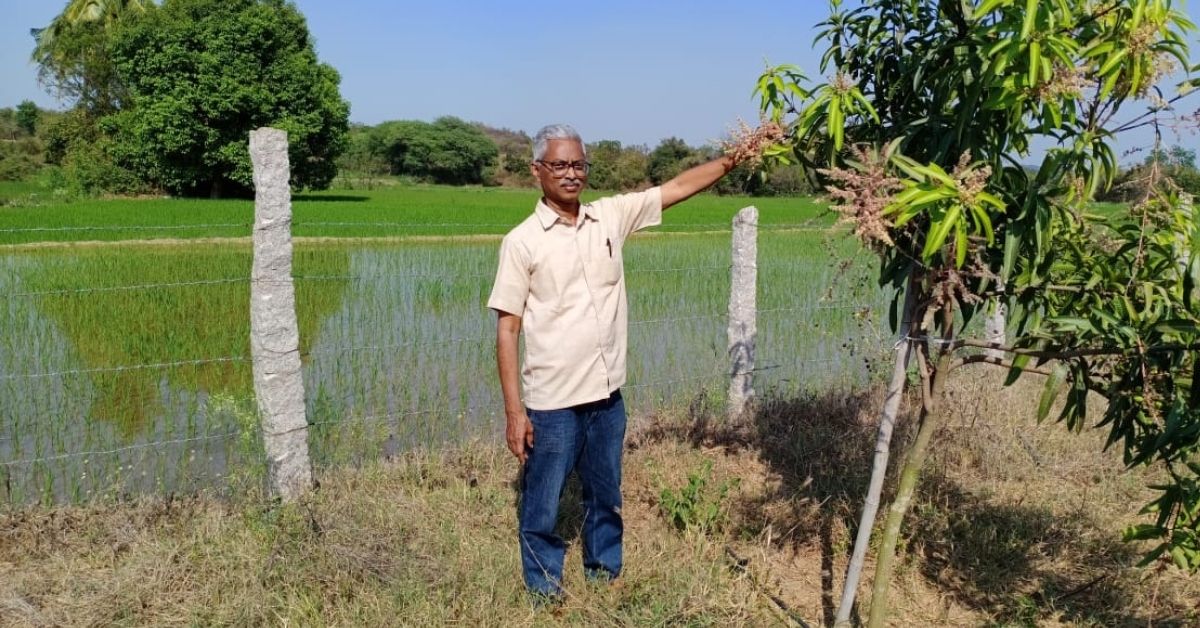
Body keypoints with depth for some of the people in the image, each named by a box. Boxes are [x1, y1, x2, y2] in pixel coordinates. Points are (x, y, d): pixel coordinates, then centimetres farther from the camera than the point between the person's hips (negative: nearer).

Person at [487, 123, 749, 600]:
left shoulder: (611, 216, 4)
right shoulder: (522, 241, -8)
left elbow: (678, 187, 7)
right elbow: (507, 329, -9)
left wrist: (733, 158, -5)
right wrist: (514, 411, -12)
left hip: (607, 395, 4)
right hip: (552, 402, -4)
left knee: (606, 498, 21)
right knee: (542, 508, 10)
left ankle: (605, 574, 40)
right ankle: (545, 591, 29)